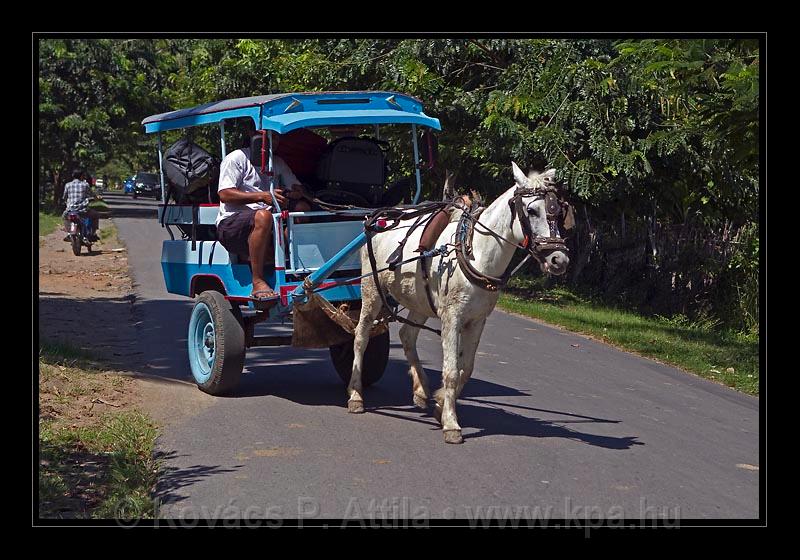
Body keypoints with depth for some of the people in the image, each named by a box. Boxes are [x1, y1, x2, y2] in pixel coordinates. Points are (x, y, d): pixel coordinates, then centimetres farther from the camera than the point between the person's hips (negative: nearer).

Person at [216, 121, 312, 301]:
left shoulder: (278, 163, 25)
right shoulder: (236, 158, 4)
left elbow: (298, 188, 19)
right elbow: (224, 194, -10)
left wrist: (297, 193, -9)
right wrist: (262, 196, -22)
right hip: (231, 223, -6)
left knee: (303, 207, -16)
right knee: (263, 216, -38)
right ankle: (258, 282, -36)